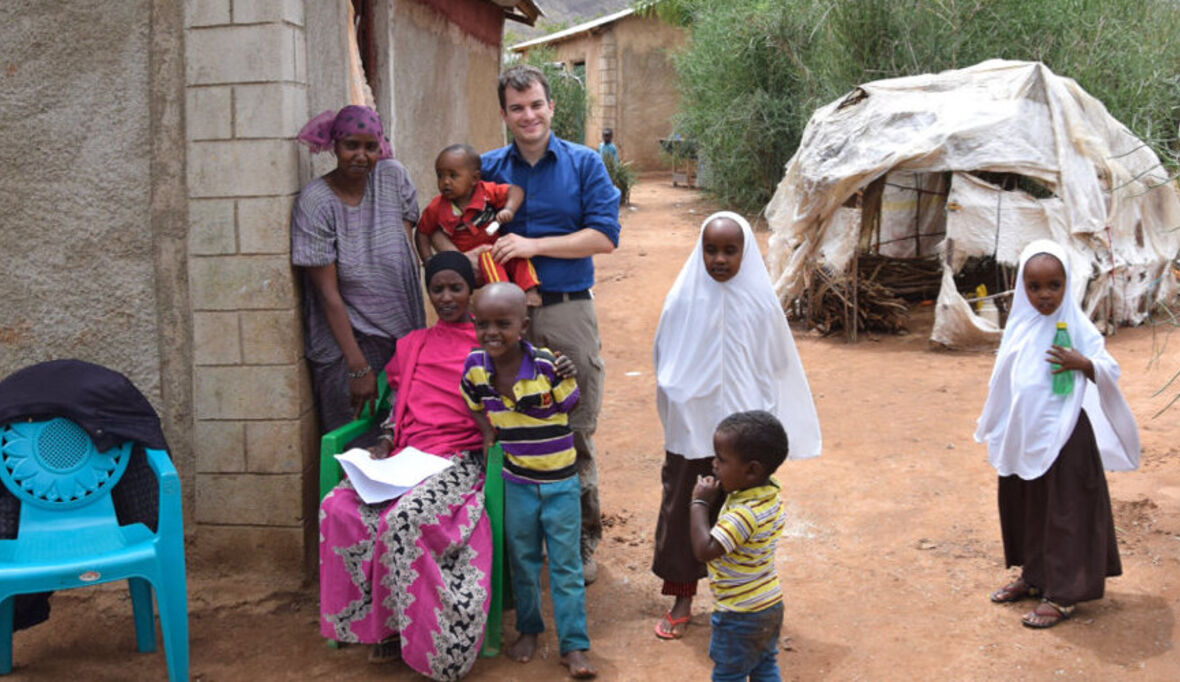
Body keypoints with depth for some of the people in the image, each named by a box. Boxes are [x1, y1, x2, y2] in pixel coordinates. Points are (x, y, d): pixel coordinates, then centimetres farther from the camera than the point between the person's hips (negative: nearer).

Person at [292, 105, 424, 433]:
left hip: (403, 332, 4)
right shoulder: (315, 202, -13)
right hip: (345, 341, -4)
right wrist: (358, 367, -18)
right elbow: (328, 293, -15)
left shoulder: (393, 176, 0)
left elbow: (406, 249, 7)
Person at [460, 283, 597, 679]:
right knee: (522, 561, 18)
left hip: (560, 481, -3)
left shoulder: (548, 365, -21)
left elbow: (570, 405, -8)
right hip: (515, 481, 3)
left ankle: (574, 645, 16)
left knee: (566, 565, 6)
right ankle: (528, 629, 38)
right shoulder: (475, 366, -9)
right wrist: (489, 438, -4)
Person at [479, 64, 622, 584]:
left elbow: (604, 235, -6)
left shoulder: (583, 164, 3)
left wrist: (534, 245, -13)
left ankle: (582, 542, 16)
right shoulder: (489, 168, 9)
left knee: (576, 432, 3)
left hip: (567, 312, -2)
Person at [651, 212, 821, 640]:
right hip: (689, 428, 1)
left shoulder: (760, 303, -9)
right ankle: (682, 600, 25)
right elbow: (665, 365, 3)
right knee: (681, 509, 8)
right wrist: (676, 411, 2)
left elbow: (774, 371, 0)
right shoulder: (684, 300, -8)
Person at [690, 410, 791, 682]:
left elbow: (704, 550, -35)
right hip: (770, 605, 9)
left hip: (740, 614, -8)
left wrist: (700, 503, -26)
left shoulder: (744, 514, -32)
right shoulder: (771, 493, -4)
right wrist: (718, 494, -4)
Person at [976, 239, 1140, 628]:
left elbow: (1111, 371, -13)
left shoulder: (1077, 328, -11)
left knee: (1063, 514, 1)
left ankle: (1061, 595, 9)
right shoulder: (1020, 326, 4)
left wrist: (1083, 364, -34)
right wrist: (997, 432, 17)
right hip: (1022, 436, 6)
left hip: (1063, 437, -6)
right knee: (1023, 506, 16)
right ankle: (1033, 577, 33)